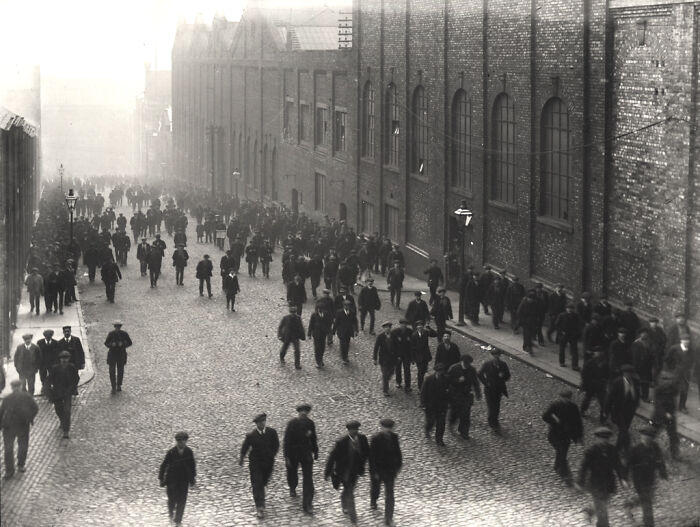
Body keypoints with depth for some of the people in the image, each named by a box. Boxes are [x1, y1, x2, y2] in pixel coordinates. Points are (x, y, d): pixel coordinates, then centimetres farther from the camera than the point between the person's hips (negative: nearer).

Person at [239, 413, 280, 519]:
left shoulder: (272, 432, -9)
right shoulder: (251, 435, -15)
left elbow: (276, 446, 6)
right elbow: (244, 449, -1)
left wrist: (271, 456, 5)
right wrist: (241, 460, 9)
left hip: (268, 463, 3)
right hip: (255, 463, -3)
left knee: (262, 483, 20)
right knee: (257, 485, -8)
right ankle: (260, 508, -10)